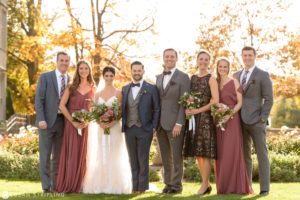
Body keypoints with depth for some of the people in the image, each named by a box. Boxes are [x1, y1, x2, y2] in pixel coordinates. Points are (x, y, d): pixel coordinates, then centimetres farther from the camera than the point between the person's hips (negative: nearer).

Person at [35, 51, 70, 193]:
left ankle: (56, 186, 14)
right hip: (47, 121, -3)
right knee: (45, 155, -3)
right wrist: (41, 120, -14)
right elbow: (39, 100, -4)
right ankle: (46, 187, 1)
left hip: (63, 122, 3)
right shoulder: (45, 77, 1)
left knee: (59, 156, 8)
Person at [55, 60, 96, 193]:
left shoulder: (93, 89, 9)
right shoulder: (71, 87, 3)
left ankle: (77, 185, 12)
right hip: (71, 123, -2)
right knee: (70, 153, -2)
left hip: (86, 125, 2)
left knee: (82, 154, 3)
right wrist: (73, 121, -10)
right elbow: (61, 105, -3)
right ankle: (66, 185, 4)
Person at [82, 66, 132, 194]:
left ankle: (114, 186, 1)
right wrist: (100, 123, -11)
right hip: (101, 129, 3)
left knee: (114, 157, -3)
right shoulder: (98, 94, 12)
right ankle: (101, 185, 7)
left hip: (115, 128, -3)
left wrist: (112, 123, -19)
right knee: (100, 157, 3)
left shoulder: (118, 93, 0)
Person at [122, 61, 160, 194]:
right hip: (129, 129, 4)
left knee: (143, 160, 1)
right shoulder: (125, 89, 12)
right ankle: (135, 186, 13)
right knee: (133, 159, 7)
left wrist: (154, 128, -6)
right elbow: (123, 109, 15)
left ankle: (143, 186, 9)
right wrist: (123, 125, 5)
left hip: (144, 129, -4)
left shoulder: (151, 88, 1)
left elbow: (156, 109, 0)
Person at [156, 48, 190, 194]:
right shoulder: (159, 78, 16)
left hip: (175, 123, -6)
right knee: (166, 157, 10)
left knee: (176, 156, -1)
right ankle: (168, 184, 17)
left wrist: (179, 123, -16)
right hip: (160, 124, 6)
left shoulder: (183, 77, -3)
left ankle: (176, 185, 6)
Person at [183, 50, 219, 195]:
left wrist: (198, 111, -15)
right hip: (193, 118, 6)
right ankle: (207, 184, 16)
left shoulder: (211, 79, -2)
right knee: (197, 153, 6)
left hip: (206, 117, -6)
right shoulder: (192, 78, 14)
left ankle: (204, 185, 1)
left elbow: (215, 101, -10)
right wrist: (187, 109, -4)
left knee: (205, 152, -6)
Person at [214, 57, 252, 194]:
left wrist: (229, 115, -17)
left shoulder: (234, 82, 1)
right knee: (220, 153, 3)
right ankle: (223, 186, 8)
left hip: (232, 120, -4)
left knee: (232, 152, -8)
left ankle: (235, 186, -3)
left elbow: (240, 102, -3)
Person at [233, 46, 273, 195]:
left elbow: (268, 99, -3)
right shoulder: (236, 75, 15)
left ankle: (265, 187, -1)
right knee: (244, 154, 6)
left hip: (256, 121, -4)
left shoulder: (263, 75, 0)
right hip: (241, 121, 5)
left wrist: (263, 118, -11)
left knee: (262, 154, -3)